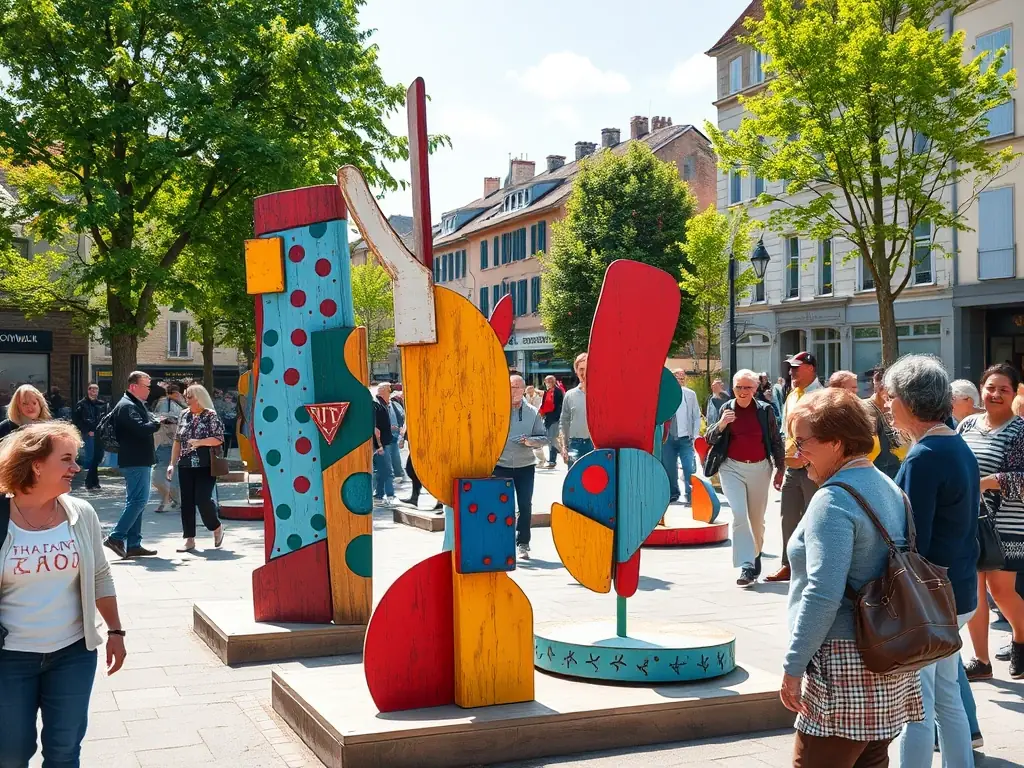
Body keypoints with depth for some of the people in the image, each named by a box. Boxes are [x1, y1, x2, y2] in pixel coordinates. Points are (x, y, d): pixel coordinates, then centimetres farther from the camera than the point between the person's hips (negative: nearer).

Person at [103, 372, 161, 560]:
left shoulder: (135, 404, 19)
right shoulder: (127, 406, -15)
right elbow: (141, 429, -27)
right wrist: (157, 423, -13)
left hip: (139, 461, 11)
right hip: (136, 461, -11)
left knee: (136, 502, 11)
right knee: (138, 500, -13)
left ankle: (133, 545, 15)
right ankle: (116, 537, -11)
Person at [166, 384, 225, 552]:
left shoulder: (211, 416, -4)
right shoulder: (184, 415, 11)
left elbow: (219, 439, -9)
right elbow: (177, 441, 14)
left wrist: (200, 442, -23)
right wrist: (172, 463, 9)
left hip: (205, 466, -5)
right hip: (185, 466, 5)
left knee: (203, 499, -12)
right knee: (187, 502, 3)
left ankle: (217, 527, 15)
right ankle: (189, 539, 8)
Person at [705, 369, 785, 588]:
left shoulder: (765, 410, 0)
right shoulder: (726, 409, 2)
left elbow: (776, 441, 7)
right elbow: (709, 440, 3)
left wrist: (780, 469, 7)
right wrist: (721, 424, -16)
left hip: (759, 468, 1)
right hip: (732, 468, -1)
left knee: (757, 519, 13)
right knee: (739, 515, -14)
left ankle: (755, 557, 35)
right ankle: (746, 567, -16)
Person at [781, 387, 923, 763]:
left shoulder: (834, 499, -16)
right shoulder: (889, 489, 13)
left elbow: (823, 595, -23)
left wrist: (793, 666, -17)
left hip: (844, 663, -10)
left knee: (817, 760, -3)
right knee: (871, 759, 15)